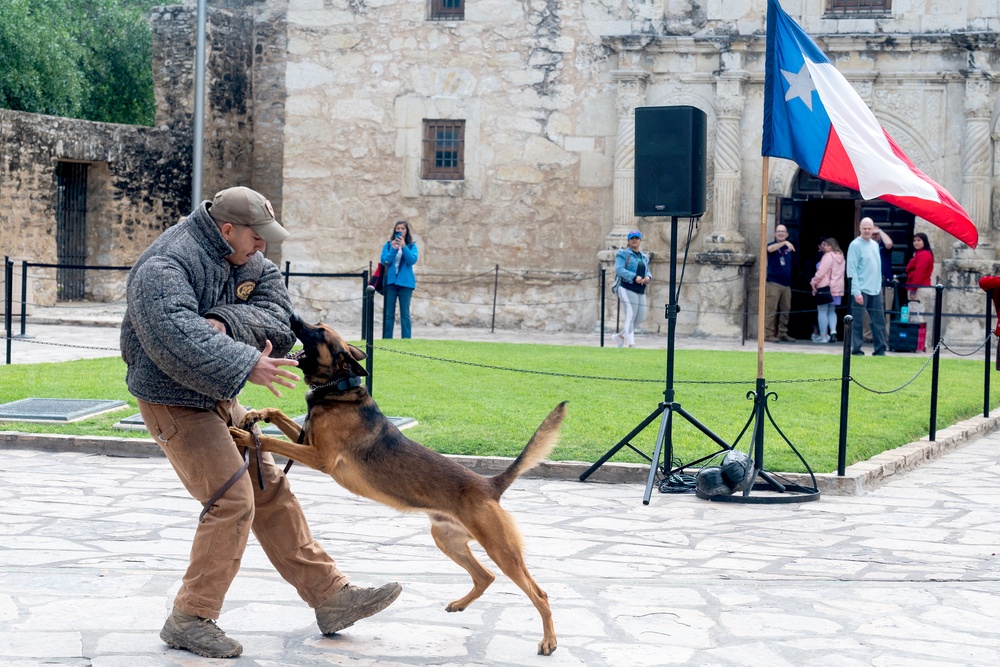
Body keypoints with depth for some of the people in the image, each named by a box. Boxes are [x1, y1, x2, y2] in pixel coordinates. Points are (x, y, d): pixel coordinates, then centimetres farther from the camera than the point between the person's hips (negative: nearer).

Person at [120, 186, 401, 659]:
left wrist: (222, 322, -26)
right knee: (232, 501, -15)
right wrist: (245, 365, -41)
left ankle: (330, 596, 15)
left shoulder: (249, 262, 5)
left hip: (219, 399, 9)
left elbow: (279, 320, -8)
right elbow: (178, 338, -39)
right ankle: (189, 620, -5)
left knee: (271, 492, 10)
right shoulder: (165, 267, -23)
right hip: (174, 403, -9)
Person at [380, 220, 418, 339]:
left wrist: (404, 247, -19)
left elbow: (412, 260, -9)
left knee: (405, 314, -1)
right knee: (389, 314, 2)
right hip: (390, 281, 1)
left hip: (405, 283, -1)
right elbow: (384, 261, -2)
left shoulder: (411, 246, 6)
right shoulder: (388, 245, 8)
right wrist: (393, 249, -15)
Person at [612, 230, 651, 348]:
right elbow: (619, 269, -12)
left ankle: (620, 336, 21)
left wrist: (647, 277, -7)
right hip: (627, 289, -7)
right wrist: (634, 277, -23)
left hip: (640, 291, 7)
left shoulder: (644, 257, 22)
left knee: (640, 317, 4)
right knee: (630, 316, -12)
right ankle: (631, 345, -11)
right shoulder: (623, 254, 1)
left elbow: (647, 271, 19)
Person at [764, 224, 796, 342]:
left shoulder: (789, 248, 16)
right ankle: (768, 334, -7)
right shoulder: (772, 245, 0)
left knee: (786, 310, 8)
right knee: (771, 310, -8)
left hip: (786, 284, 6)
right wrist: (784, 243, -35)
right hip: (773, 283, -6)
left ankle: (783, 333, 16)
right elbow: (770, 249, -26)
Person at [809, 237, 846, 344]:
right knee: (832, 311, 17)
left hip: (825, 286, -8)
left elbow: (821, 271, -16)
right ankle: (833, 331, -1)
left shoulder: (828, 256, -11)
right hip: (837, 288, 8)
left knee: (822, 311, -2)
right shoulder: (841, 257, 14)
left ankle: (823, 336, -4)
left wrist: (814, 283, -9)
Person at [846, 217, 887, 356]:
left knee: (879, 321, 7)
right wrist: (856, 291, -18)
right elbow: (851, 270, -12)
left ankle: (880, 350, 12)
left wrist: (879, 286, 15)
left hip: (875, 291, 7)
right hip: (861, 290, -7)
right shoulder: (855, 245, -7)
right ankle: (856, 350, 2)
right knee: (857, 322, -3)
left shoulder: (875, 245, 15)